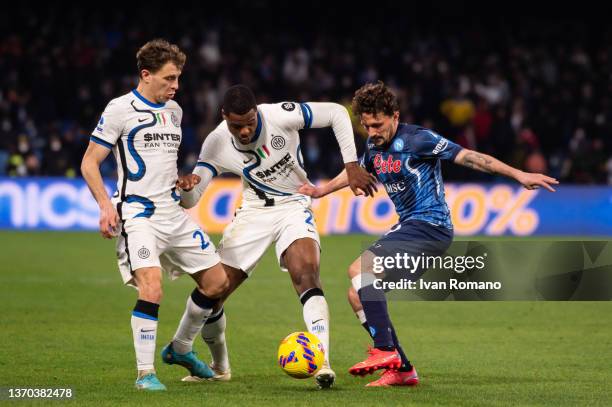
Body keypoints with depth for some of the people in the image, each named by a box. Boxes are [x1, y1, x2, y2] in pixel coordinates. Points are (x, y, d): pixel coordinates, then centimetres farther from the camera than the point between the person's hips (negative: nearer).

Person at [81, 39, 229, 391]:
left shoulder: (174, 110, 14)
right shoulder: (120, 110, -7)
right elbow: (89, 163, -5)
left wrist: (182, 181, 14)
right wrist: (106, 206, -16)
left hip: (174, 213, 8)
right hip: (137, 213, -7)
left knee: (217, 281, 8)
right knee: (152, 286, -25)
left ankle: (181, 348, 29)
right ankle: (145, 373, -14)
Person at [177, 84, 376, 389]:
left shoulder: (280, 116, -24)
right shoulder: (217, 144, -15)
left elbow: (337, 113, -13)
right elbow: (189, 200, -14)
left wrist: (351, 166, -15)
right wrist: (184, 187, -39)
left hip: (293, 206, -3)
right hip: (253, 212, 3)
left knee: (306, 275, -30)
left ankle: (322, 362, -34)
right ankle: (218, 365, 26)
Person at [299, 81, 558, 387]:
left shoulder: (416, 139, -13)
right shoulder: (374, 145, 11)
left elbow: (467, 157, -17)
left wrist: (519, 175, -22)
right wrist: (321, 191, 42)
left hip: (430, 224, -9)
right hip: (409, 227, 9)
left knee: (359, 270, -23)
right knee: (358, 296, 2)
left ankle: (385, 350, -27)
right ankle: (402, 370, 4)